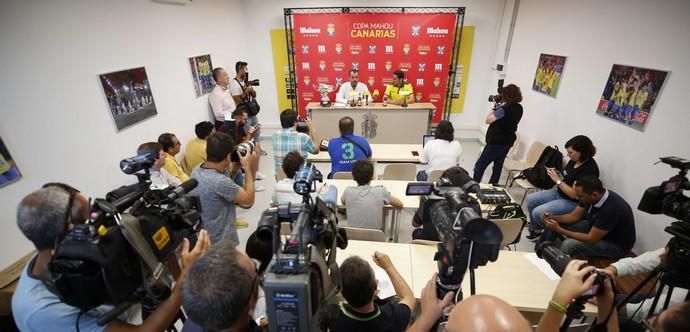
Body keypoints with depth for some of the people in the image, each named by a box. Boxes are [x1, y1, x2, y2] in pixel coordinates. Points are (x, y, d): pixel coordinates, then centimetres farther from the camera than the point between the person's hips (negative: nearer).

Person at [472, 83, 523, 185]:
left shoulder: (504, 109, -21)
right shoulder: (519, 108, 6)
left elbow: (488, 120, -18)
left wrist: (494, 108, -8)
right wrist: (497, 107, 6)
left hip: (496, 142, -9)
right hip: (507, 142, 9)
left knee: (479, 166, -2)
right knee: (498, 166, 14)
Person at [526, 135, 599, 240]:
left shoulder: (589, 169, -26)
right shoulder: (574, 161, -2)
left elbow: (574, 194, -26)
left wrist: (557, 180, -22)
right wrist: (556, 173, -5)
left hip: (572, 203, -9)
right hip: (559, 192, 9)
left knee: (537, 213, -21)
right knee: (530, 199, 4)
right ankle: (535, 228, 18)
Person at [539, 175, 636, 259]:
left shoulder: (611, 209, -36)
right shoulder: (590, 197, -14)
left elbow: (590, 239, -30)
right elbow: (574, 216, 1)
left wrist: (559, 229, -28)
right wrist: (553, 218, -17)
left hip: (616, 245, -8)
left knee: (569, 244, -31)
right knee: (552, 224, -2)